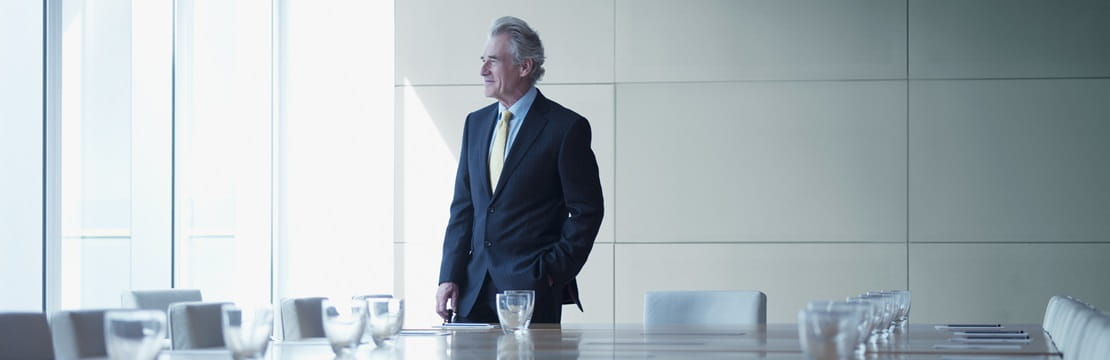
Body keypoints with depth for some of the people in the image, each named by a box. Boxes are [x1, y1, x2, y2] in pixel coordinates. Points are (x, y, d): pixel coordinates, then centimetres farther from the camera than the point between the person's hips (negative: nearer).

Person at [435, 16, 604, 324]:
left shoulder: (567, 128, -4)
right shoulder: (476, 123, 14)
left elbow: (587, 211, -4)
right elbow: (463, 207, 14)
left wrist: (554, 273, -9)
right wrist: (449, 276, 5)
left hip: (533, 289, -5)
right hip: (474, 289, 5)